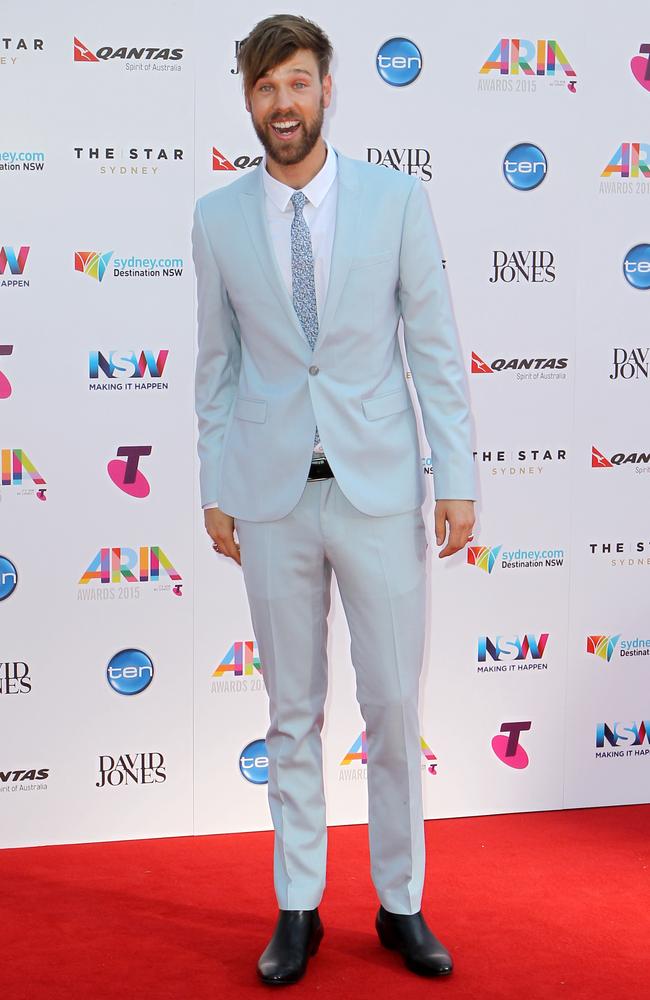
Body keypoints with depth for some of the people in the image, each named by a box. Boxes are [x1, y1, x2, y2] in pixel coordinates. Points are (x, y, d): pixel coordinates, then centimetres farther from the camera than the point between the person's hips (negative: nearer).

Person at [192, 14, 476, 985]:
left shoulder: (397, 199, -2)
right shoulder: (218, 218, 3)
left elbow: (436, 349, -1)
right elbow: (216, 366, 8)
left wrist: (458, 479, -4)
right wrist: (215, 489, 6)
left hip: (379, 490, -1)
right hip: (272, 498, 1)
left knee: (394, 706, 5)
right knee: (292, 712, 9)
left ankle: (402, 905, 20)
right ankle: (297, 911, 21)